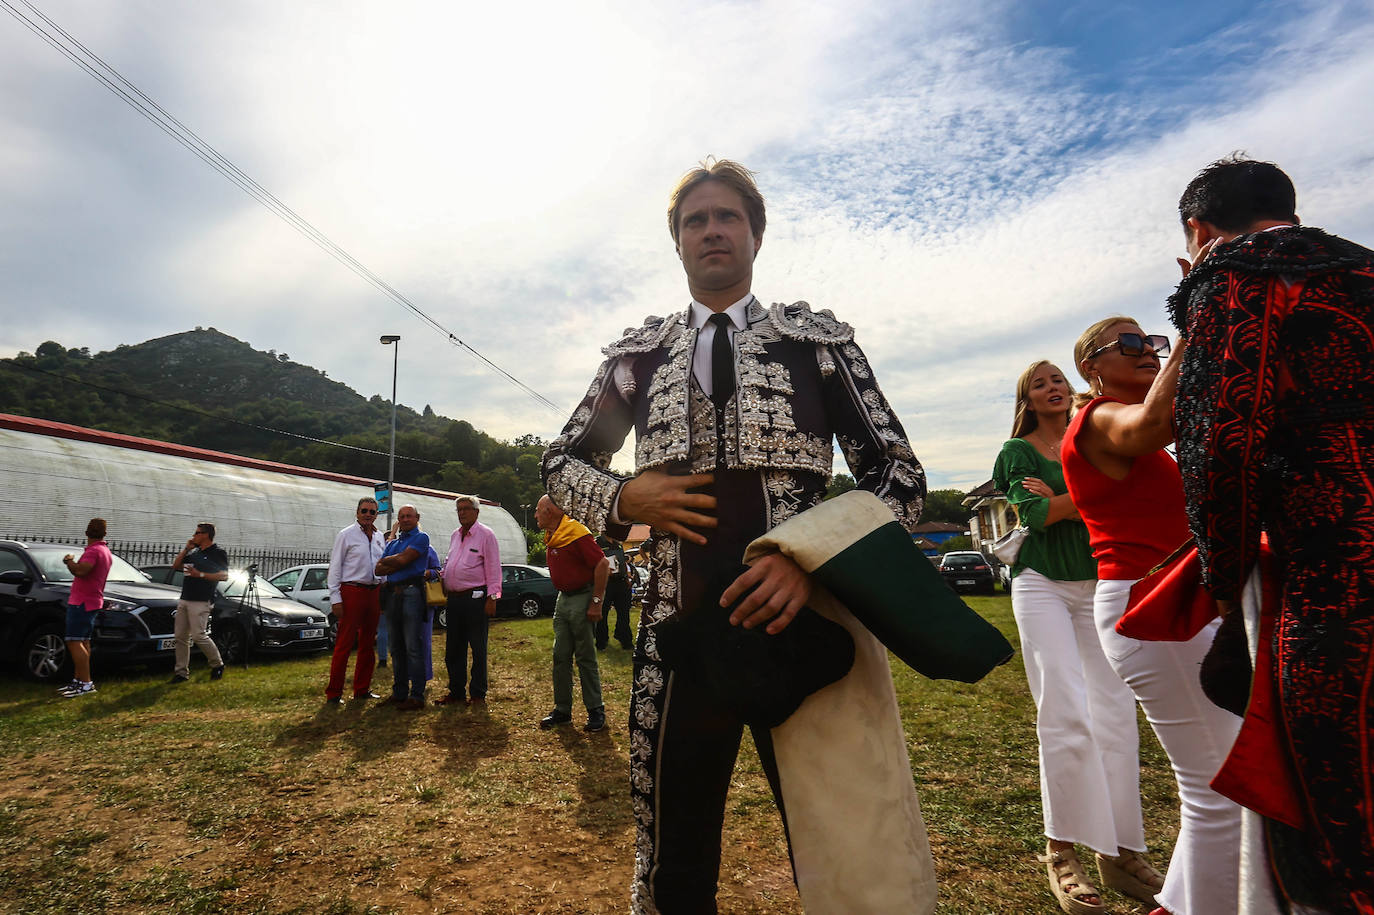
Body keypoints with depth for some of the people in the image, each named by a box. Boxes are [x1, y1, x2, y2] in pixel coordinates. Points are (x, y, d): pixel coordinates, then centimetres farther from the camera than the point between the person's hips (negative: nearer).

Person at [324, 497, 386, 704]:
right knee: (344, 643, -6)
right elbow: (334, 568, -4)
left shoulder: (379, 537, 14)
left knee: (367, 643, 11)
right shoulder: (346, 535, -1)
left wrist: (384, 595, 13)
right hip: (352, 591, -6)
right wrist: (335, 599, -11)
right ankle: (333, 692, 3)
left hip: (374, 592, 6)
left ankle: (362, 689, 20)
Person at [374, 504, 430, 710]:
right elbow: (378, 569, 10)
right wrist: (398, 565, -5)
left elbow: (403, 559, -12)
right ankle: (399, 692, 19)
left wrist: (386, 561, 6)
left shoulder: (421, 537, 1)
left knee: (413, 647, -8)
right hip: (392, 594, 7)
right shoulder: (392, 543, 23)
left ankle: (417, 696, -6)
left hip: (411, 593, -7)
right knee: (397, 648, 11)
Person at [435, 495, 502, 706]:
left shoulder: (486, 534, -4)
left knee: (478, 649, 1)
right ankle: (456, 691, 23)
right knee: (453, 648, 12)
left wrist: (492, 597, -13)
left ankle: (478, 694, 10)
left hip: (475, 598, -7)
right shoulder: (455, 535, 16)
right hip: (454, 599, 7)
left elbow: (493, 568, -8)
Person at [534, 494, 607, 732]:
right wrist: (563, 595, 18)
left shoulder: (576, 533, -19)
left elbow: (603, 564, -21)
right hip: (563, 599, 9)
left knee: (585, 657, -2)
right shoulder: (550, 537, 11)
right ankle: (562, 710, 19)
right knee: (560, 656, 10)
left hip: (582, 599, -9)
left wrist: (596, 603, -21)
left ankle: (596, 711, 10)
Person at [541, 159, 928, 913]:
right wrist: (627, 498, -5)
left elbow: (898, 474, 0)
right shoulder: (638, 355, 9)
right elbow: (561, 464, 17)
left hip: (801, 623, -1)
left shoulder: (819, 340, 4)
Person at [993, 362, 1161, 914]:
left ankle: (1119, 852, 10)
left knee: (1115, 715, 0)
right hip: (1042, 584, -3)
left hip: (1098, 584, 4)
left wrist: (1058, 500, -11)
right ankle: (1062, 853, -2)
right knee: (1066, 714, -11)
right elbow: (1036, 515, -11)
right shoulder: (1017, 451, 5)